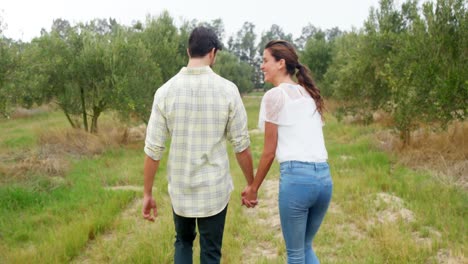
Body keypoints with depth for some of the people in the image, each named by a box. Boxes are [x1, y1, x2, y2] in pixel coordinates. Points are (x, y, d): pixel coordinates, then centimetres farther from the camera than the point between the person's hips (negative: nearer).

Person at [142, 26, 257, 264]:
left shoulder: (166, 91, -7)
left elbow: (153, 149, -6)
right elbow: (241, 145, -6)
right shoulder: (227, 90, -11)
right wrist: (251, 184, 8)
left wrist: (147, 194, 5)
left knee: (183, 242, 26)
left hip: (180, 188, 2)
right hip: (214, 188, -1)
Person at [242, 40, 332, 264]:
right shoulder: (309, 95, 18)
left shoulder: (274, 95, -2)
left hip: (296, 176, -7)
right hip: (324, 176, 7)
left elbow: (269, 151, -1)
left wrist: (253, 187, 11)